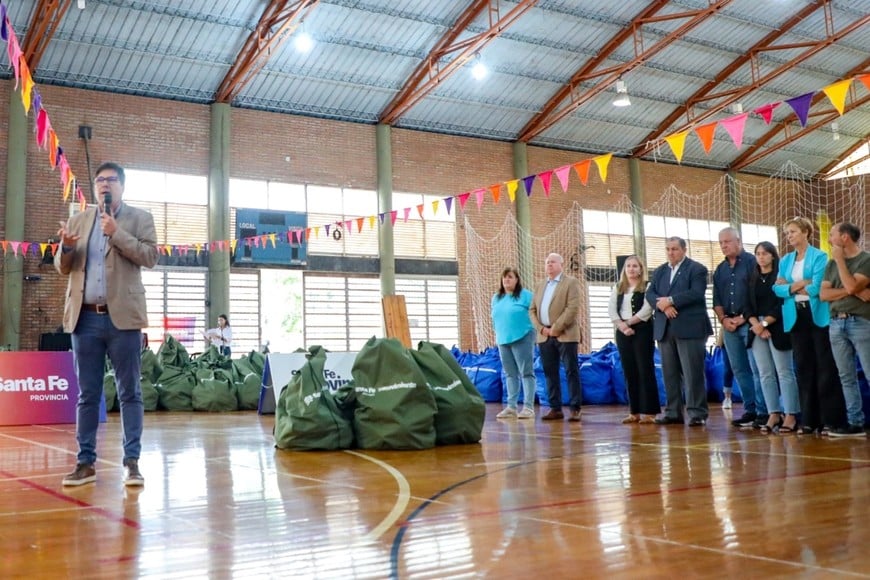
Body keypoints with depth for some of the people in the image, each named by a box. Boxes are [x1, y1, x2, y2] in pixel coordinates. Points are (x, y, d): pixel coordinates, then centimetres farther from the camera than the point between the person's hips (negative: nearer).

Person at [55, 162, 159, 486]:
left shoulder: (140, 218, 6)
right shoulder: (78, 221, 16)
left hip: (122, 316, -3)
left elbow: (150, 256, -7)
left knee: (129, 393, 0)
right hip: (85, 318, 3)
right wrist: (66, 247, -8)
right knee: (87, 395, 7)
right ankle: (86, 463, 12)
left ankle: (132, 462, 3)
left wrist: (116, 232, -14)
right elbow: (63, 268, 13)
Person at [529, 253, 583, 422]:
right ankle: (555, 408, 10)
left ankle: (575, 409, -2)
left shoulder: (571, 282, 1)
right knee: (550, 373, 5)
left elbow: (573, 308, -11)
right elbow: (532, 310, 15)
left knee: (571, 372, -4)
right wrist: (541, 328, -2)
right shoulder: (540, 285, 19)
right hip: (544, 336, 6)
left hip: (565, 335, -6)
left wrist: (556, 328, -15)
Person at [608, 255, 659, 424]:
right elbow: (611, 309, 4)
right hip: (622, 332, 5)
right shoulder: (618, 288, 14)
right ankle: (634, 412, 8)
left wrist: (629, 322, -11)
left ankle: (649, 412, -4)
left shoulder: (647, 287, 0)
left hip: (642, 331, -5)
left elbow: (646, 310, -12)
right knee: (629, 372, 5)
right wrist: (621, 325, -11)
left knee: (645, 370, -6)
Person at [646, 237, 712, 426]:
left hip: (689, 328, -5)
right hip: (664, 329, 6)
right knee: (669, 373, 6)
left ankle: (697, 413, -1)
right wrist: (661, 305, -13)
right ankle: (673, 412, 12)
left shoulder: (697, 269, 2)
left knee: (693, 373, -5)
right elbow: (650, 294, 8)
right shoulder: (659, 271, 19)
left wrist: (670, 300, -15)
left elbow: (696, 293, -13)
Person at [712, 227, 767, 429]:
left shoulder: (752, 262, -2)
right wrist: (723, 319, 0)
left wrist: (745, 317, -10)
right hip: (729, 325, 6)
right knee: (739, 370, 7)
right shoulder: (720, 269, 16)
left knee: (757, 368, -9)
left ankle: (763, 412, -5)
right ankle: (750, 410, 12)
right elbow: (716, 299, 17)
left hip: (749, 322, -6)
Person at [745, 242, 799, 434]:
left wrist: (765, 323, -13)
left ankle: (791, 416, -4)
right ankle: (774, 415, 6)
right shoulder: (753, 279, 15)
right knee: (765, 374, 3)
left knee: (784, 372, -6)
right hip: (756, 328, 5)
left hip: (777, 328, -5)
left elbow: (783, 304, -7)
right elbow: (748, 305, 8)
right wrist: (755, 324, -9)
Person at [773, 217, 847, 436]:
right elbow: (778, 288, 5)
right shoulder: (785, 260, 13)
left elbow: (816, 288, -15)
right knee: (803, 368, 8)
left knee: (825, 368, -3)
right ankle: (809, 420, 13)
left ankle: (831, 420, 1)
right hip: (796, 317, 6)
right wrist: (796, 285, -12)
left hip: (817, 316, -6)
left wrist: (789, 286, -3)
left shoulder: (819, 257, -5)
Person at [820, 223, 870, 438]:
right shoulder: (831, 264, 15)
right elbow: (823, 294, 5)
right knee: (847, 377, 6)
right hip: (837, 323, 6)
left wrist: (840, 260, -7)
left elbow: (852, 286, -17)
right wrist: (853, 291, -8)